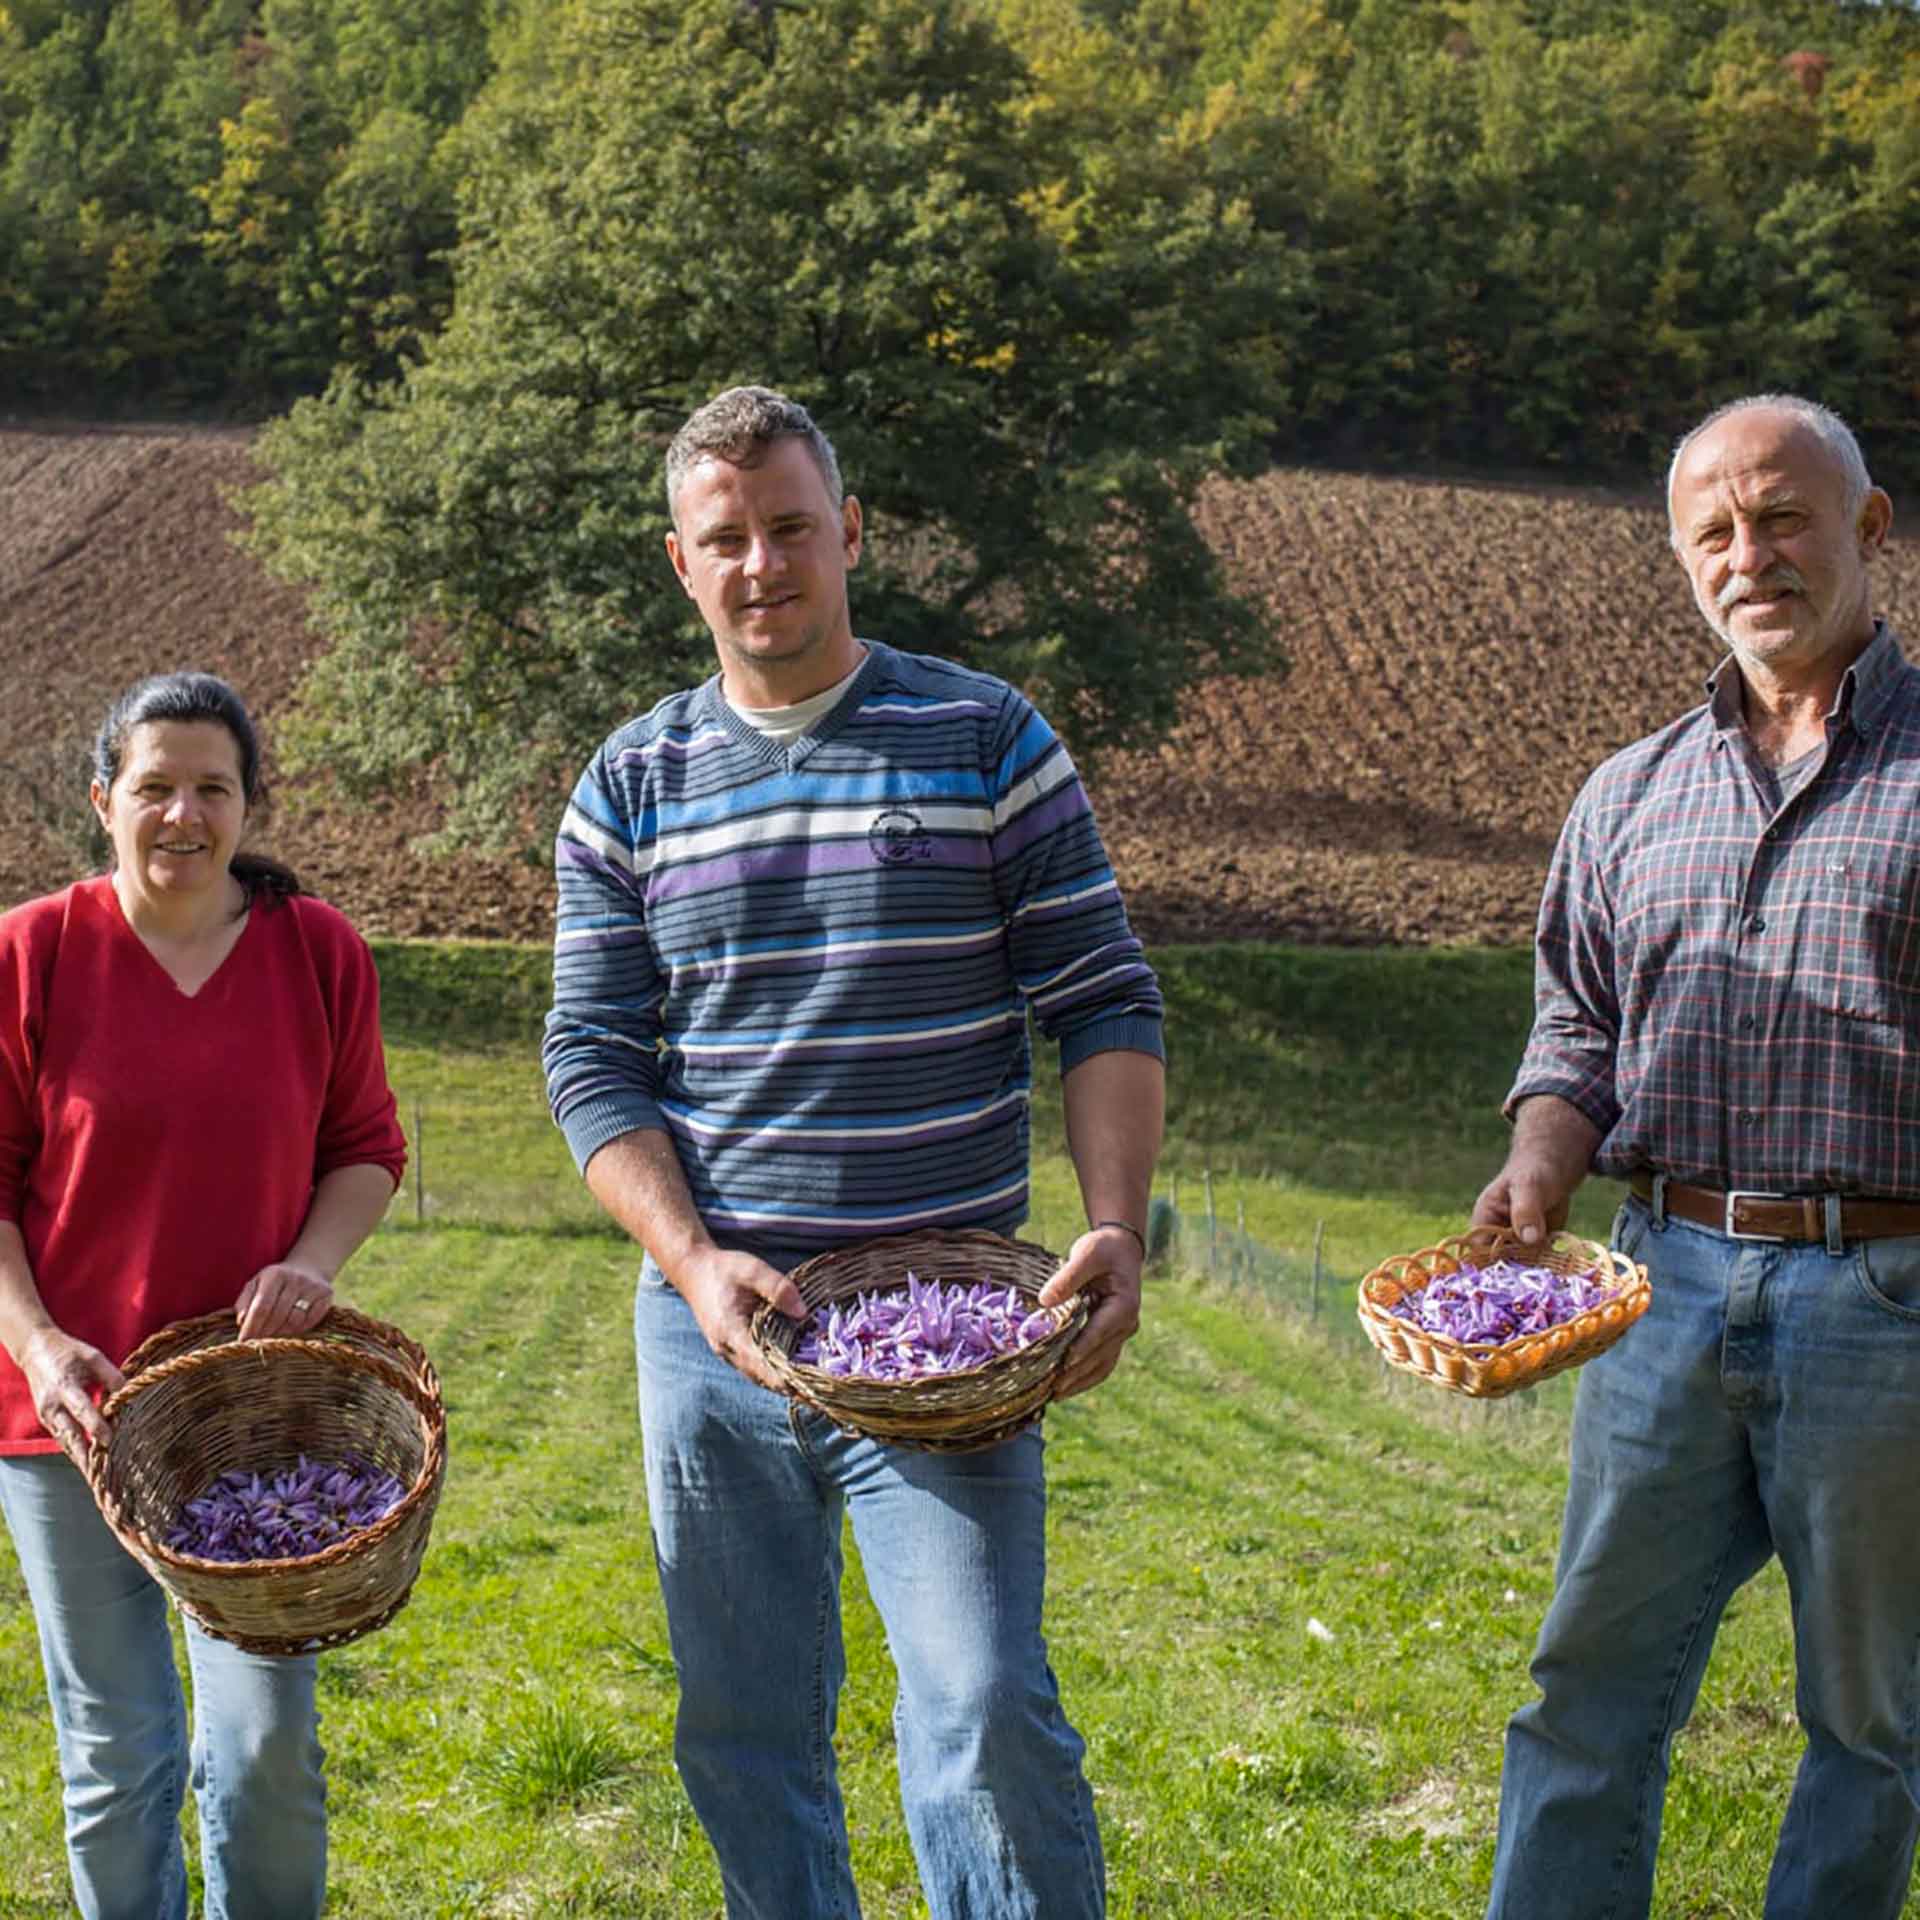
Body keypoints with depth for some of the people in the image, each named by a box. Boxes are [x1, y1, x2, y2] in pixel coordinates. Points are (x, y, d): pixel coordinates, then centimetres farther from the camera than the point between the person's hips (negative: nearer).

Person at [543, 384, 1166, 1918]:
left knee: (986, 1711, -10)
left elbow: (1108, 1006, 0)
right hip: (711, 1320, 3)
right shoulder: (632, 786, 7)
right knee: (743, 1729, 12)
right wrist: (694, 1261, -11)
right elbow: (594, 1059, 4)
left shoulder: (988, 741, 1)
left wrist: (1118, 1224, -15)